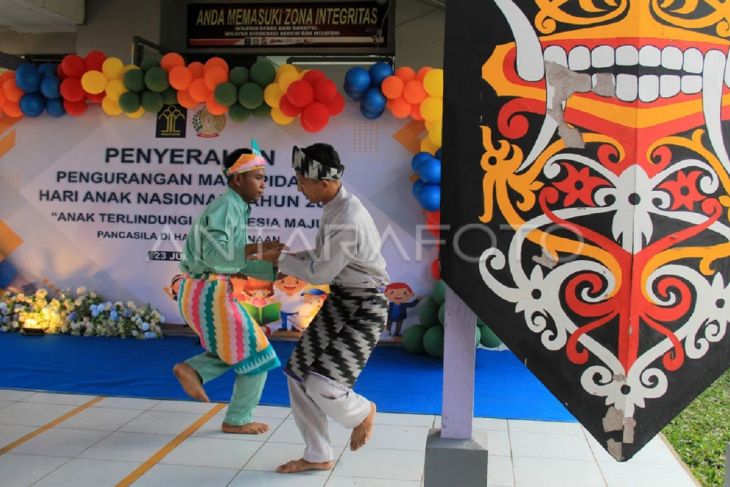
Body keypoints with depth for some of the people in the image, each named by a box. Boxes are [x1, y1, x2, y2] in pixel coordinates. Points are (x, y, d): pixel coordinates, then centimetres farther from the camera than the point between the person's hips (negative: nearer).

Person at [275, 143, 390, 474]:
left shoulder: (350, 220, -26)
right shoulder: (335, 207, 4)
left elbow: (320, 273, -20)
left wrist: (281, 259, -7)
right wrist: (291, 257, 1)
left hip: (364, 308, -9)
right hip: (339, 301, 9)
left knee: (322, 385, -18)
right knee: (298, 374, 7)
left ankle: (362, 412, 17)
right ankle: (318, 456, 22)